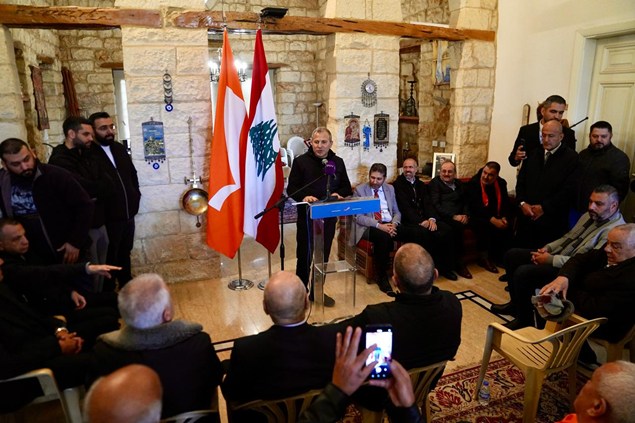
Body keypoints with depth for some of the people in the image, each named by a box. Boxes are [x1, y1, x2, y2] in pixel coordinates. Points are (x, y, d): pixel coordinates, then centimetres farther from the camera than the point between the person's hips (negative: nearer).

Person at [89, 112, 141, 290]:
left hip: (128, 215, 7)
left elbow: (133, 173, 19)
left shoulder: (119, 148, 7)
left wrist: (136, 196, 9)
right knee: (109, 259, 9)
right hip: (107, 219, -7)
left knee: (124, 254, 23)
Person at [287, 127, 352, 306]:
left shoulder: (338, 162, 7)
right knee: (305, 255, 5)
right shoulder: (300, 161, -4)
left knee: (323, 255, 14)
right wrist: (303, 197, -27)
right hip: (307, 217, -4)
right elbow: (291, 188, -7)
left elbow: (347, 188, 11)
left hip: (329, 217, 4)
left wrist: (339, 194, -11)